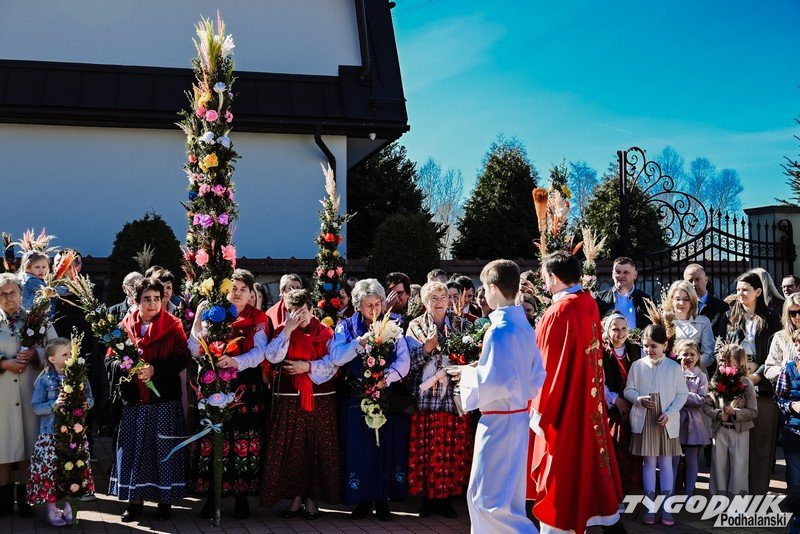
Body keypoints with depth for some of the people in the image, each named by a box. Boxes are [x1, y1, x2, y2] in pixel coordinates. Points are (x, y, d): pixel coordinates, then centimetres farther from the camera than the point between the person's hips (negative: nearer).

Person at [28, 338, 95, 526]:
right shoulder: (45, 380, -5)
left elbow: (90, 399, 8)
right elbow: (37, 407, -6)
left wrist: (86, 403, -14)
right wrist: (55, 404, -20)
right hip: (50, 434, -3)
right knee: (50, 468, -1)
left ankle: (67, 505, 23)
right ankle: (52, 509, 13)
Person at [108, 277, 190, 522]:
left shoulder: (173, 326, -2)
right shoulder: (125, 326, 5)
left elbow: (183, 358, -10)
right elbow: (110, 360, 5)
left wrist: (155, 369, -22)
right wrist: (128, 368, -16)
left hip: (165, 400, -2)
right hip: (133, 400, 3)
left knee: (163, 448, 2)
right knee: (133, 448, 6)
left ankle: (165, 499, 13)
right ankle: (135, 500, 16)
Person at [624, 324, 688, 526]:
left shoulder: (674, 367, -2)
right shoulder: (637, 365, -1)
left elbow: (682, 394, -1)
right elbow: (628, 390, 3)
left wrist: (669, 413, -13)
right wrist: (639, 399, -18)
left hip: (666, 422, 0)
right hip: (644, 420, 1)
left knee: (666, 463, 5)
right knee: (648, 462, 7)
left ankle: (667, 508, 12)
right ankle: (650, 507, 14)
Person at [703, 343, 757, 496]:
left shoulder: (746, 384, -7)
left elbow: (753, 412, -8)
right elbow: (706, 405, 2)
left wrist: (734, 412, -20)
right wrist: (718, 414, -15)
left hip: (740, 431, -2)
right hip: (720, 430, 2)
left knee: (739, 466, 2)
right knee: (719, 464, 10)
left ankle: (737, 493, 14)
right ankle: (718, 491, 22)